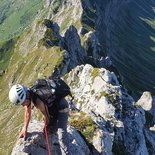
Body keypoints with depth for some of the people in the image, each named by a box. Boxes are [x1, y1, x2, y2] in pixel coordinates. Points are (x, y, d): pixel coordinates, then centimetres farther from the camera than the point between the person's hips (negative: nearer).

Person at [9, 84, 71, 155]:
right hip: (52, 108, 8)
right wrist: (25, 129, 8)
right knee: (51, 129, 22)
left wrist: (46, 126, 2)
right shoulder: (27, 94, -14)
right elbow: (27, 113, 2)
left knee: (61, 136, -15)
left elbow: (46, 115, -17)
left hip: (61, 108, -8)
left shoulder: (39, 102, -38)